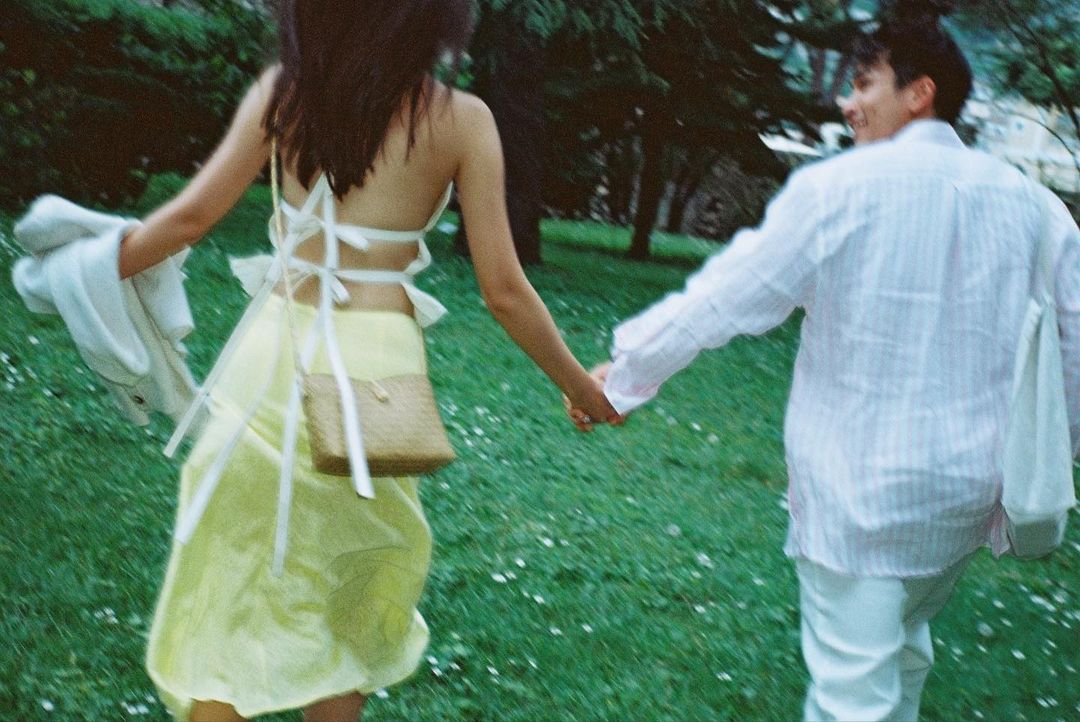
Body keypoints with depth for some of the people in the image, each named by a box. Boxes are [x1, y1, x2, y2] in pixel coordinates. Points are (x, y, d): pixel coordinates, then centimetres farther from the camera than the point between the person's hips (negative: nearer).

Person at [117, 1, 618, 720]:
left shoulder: (286, 88, -1)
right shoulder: (463, 119, -5)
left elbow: (191, 216, -2)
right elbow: (503, 290, -4)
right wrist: (580, 386, 9)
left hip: (278, 351, 1)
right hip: (375, 364, -1)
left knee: (236, 575, 14)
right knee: (347, 593, 19)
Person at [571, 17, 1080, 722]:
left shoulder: (837, 189, -11)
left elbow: (723, 296, -8)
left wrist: (623, 369, 5)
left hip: (863, 496, -5)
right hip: (968, 496, 5)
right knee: (903, 648, 25)